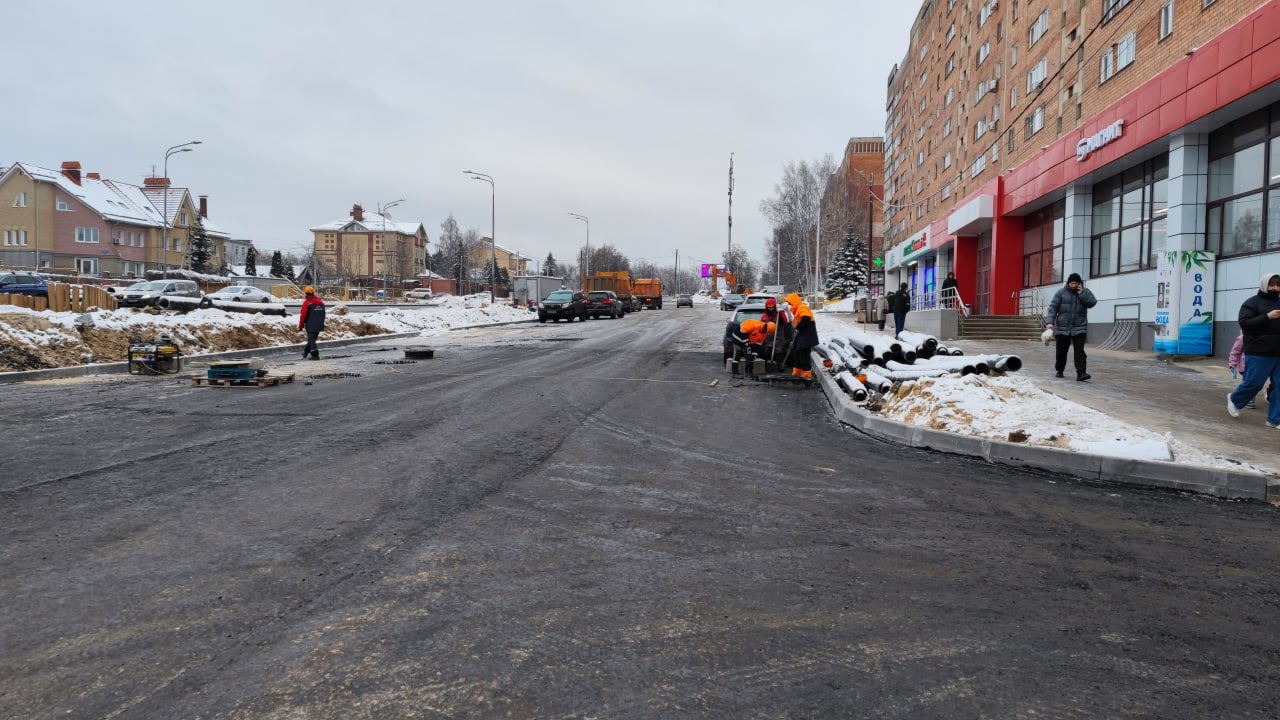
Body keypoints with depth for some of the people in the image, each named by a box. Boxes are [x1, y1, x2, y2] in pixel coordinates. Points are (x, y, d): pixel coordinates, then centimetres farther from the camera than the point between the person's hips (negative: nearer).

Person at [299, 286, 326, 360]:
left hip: (310, 325, -7)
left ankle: (315, 355, -9)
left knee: (311, 340, -2)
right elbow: (323, 314, 15)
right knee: (312, 339, 18)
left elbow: (303, 315, -12)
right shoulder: (321, 302, 9)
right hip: (319, 325, 7)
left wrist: (301, 326, -4)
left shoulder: (307, 302, -12)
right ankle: (305, 353, 31)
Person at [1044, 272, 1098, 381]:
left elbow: (1092, 302, -8)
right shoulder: (1061, 292, -1)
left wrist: (1081, 294, -15)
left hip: (1079, 328, 0)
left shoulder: (1085, 291, 6)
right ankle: (1059, 370, 26)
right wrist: (1050, 322, -17)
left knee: (1079, 351, -9)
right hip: (1062, 328, 0)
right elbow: (1053, 307, -6)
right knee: (1061, 351, 9)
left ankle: (1081, 373, -13)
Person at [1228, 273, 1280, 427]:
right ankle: (1234, 400, 26)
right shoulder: (1252, 303, -2)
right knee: (1253, 383, -3)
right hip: (1258, 352, -5)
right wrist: (1267, 317, -23)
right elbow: (1244, 323, -14)